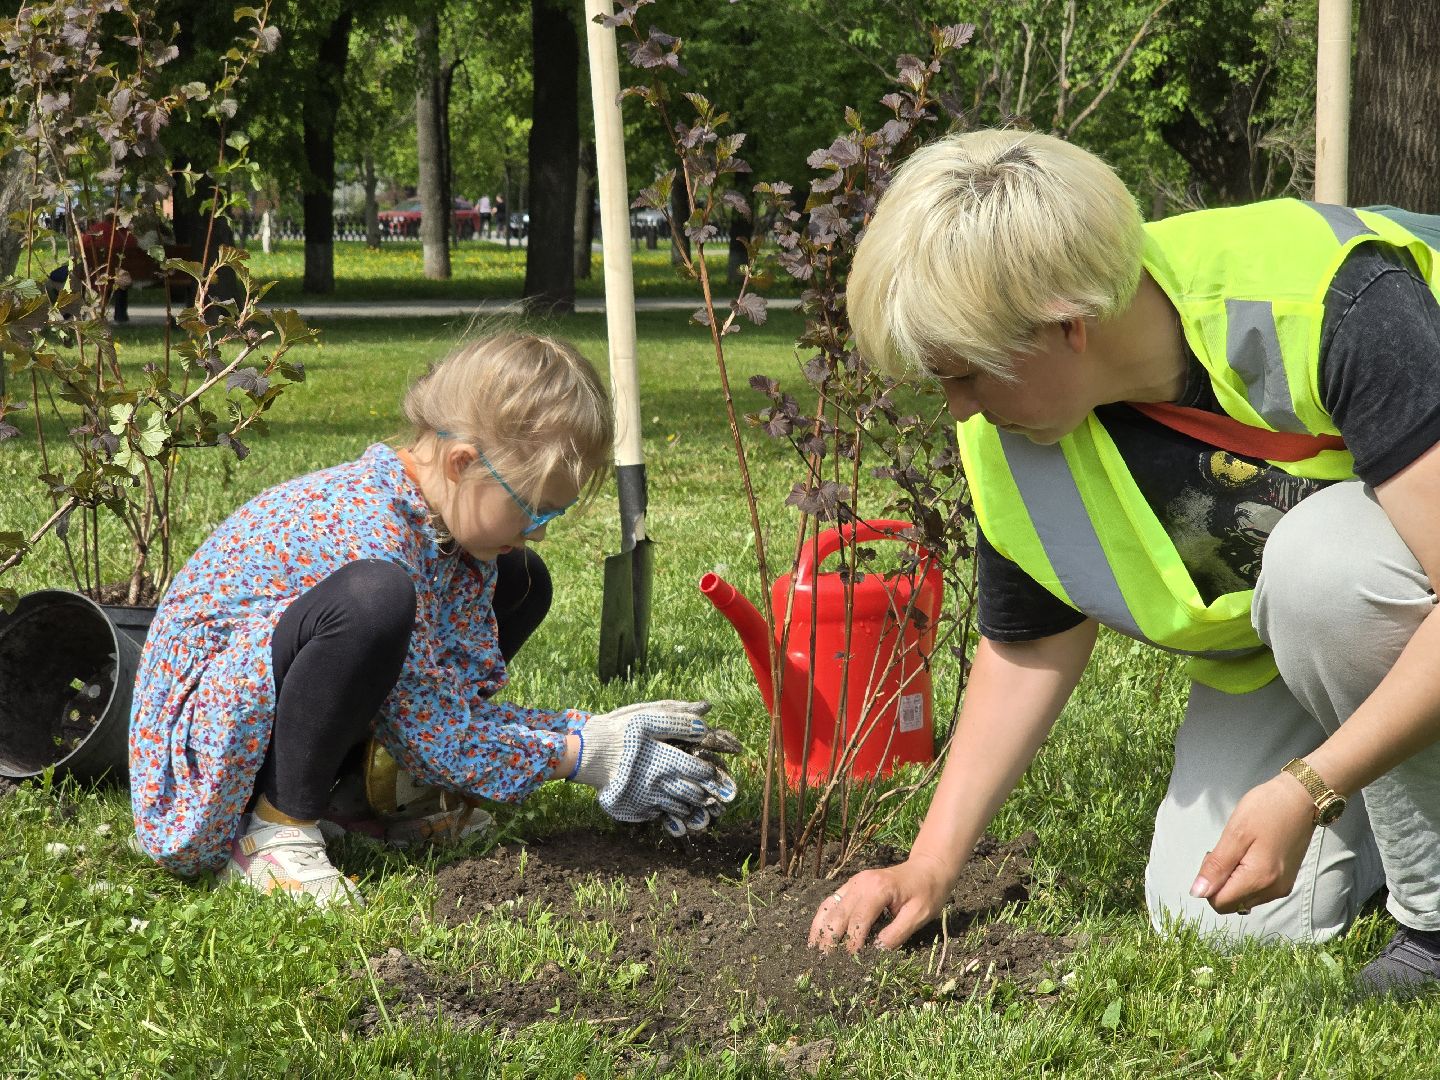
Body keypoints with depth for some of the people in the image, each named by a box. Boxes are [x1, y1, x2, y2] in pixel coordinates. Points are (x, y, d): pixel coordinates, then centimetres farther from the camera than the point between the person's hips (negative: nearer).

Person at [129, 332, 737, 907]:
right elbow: (430, 735, -24)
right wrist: (584, 756, -18)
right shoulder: (370, 530, -29)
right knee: (373, 599, -38)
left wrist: (596, 732, -9)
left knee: (519, 582, 9)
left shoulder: (456, 528, -1)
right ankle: (274, 831, -20)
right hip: (206, 709, -10)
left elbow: (462, 696, 2)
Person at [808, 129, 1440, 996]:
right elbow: (1031, 647, 0)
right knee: (1214, 920, -6)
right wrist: (933, 863, -2)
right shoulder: (1012, 438, -16)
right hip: (1281, 642, 6)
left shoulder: (1335, 307, -37)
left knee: (1322, 555, -36)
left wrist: (1308, 792, -40)